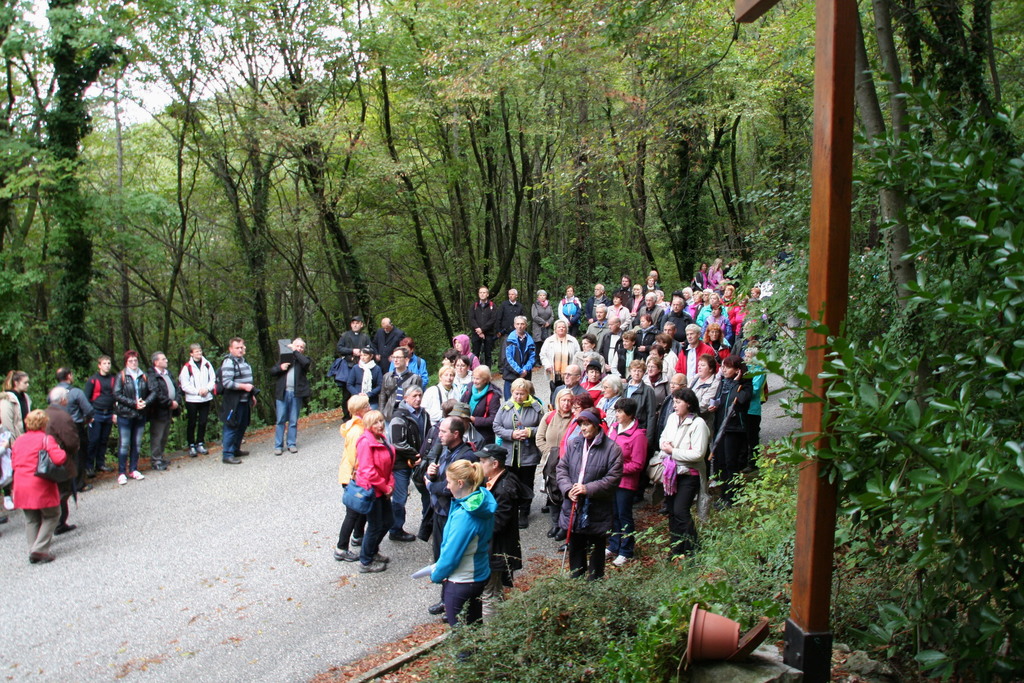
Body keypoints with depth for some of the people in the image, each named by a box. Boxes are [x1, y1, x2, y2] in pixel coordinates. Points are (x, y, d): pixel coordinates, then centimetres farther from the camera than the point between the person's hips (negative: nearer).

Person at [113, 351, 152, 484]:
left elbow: (151, 392, 8)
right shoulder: (121, 376, -3)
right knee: (124, 444, -2)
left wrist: (145, 402, -10)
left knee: (137, 444, 10)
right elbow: (117, 394, -10)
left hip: (140, 415, 4)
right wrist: (134, 403, -15)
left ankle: (133, 470, 20)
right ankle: (121, 473, 5)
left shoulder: (143, 376, 8)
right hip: (125, 415, -4)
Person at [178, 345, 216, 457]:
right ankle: (191, 446, 12)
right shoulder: (187, 367, -7)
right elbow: (185, 386, -8)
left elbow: (213, 379, 7)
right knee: (192, 424, 5)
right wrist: (198, 391, -15)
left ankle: (200, 444, 20)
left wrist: (207, 389, -10)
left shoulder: (207, 365, 4)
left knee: (203, 423, 9)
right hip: (192, 400, -3)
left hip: (206, 398, 3)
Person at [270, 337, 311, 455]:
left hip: (296, 394, -1)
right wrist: (280, 367, -8)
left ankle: (292, 444, 14)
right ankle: (278, 445, 6)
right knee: (280, 420, 1)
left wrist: (295, 351, -8)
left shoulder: (304, 358, 10)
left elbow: (306, 363, -15)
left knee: (293, 421, 5)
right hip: (282, 393, 1)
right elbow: (272, 372, 12)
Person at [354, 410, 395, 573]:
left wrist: (390, 484, -1)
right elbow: (367, 470, -24)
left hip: (383, 489, 9)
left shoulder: (382, 439, 8)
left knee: (388, 521, 18)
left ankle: (372, 552, 38)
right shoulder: (366, 442, -21)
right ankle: (365, 562, 19)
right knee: (375, 526, 2)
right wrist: (385, 487, -16)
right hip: (371, 490, -9)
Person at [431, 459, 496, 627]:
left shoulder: (464, 515, -29)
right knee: (475, 624, 23)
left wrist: (436, 575, -3)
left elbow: (451, 554, -22)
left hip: (461, 581, -8)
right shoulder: (484, 502, -4)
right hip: (481, 575, 8)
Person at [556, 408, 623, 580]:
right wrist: (568, 489, -11)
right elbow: (562, 468, 7)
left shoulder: (612, 448, -12)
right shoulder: (573, 444, 3)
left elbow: (613, 478, -15)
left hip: (597, 511, -4)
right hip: (573, 508, 4)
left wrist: (588, 489, -20)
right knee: (575, 547, 18)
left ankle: (594, 581, 26)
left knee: (596, 551, 11)